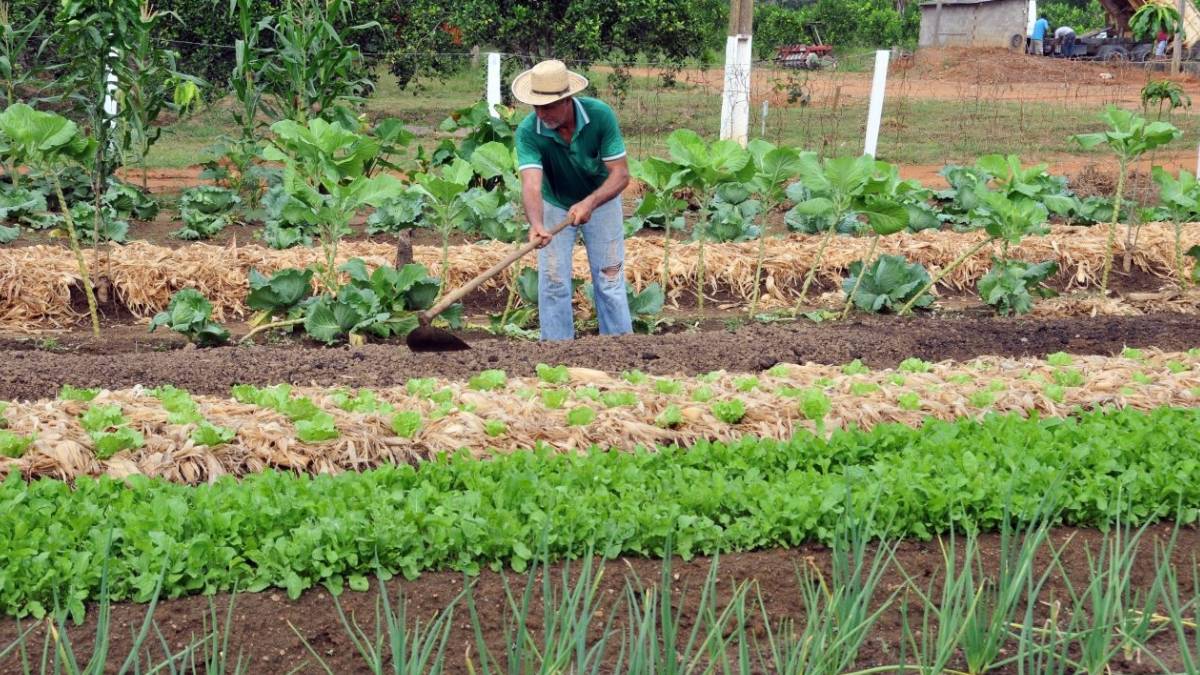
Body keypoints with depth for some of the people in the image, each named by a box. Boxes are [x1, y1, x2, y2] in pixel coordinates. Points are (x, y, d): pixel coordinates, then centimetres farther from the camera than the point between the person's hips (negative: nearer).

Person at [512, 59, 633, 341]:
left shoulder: (600, 114, -28)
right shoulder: (528, 131, -29)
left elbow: (621, 174, -26)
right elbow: (531, 184, -42)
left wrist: (589, 203, -43)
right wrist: (536, 225, -61)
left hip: (601, 200, 0)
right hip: (555, 205, 0)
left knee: (610, 282, 3)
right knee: (554, 283, 0)